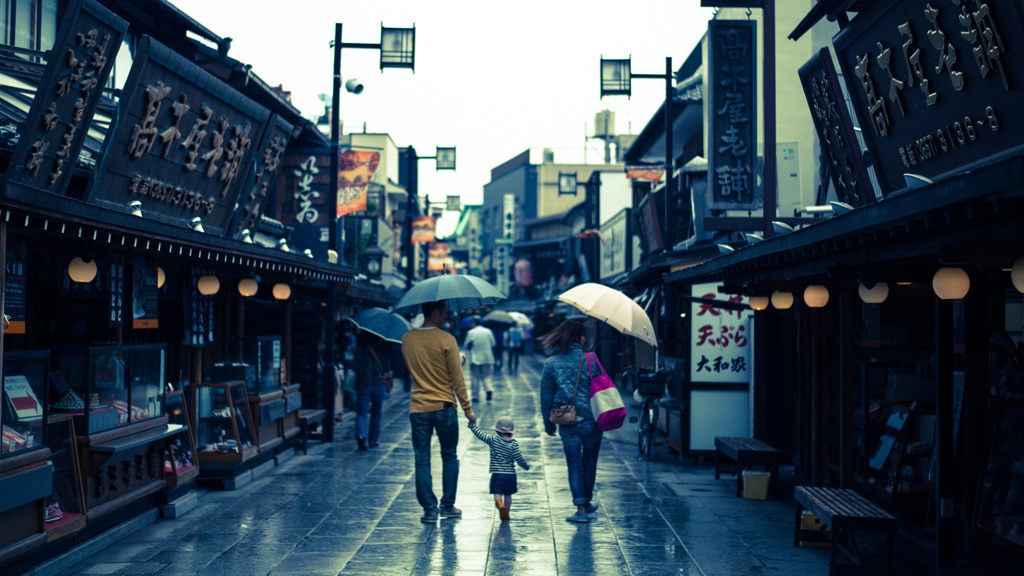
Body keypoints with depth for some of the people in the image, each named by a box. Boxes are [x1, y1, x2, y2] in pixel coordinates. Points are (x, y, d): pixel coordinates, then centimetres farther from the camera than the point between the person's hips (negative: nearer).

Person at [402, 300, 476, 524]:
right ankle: (448, 506, 17)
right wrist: (468, 410, -3)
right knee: (449, 457, 13)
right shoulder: (446, 340, -11)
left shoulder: (407, 339, 3)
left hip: (418, 408, 3)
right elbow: (457, 378, -9)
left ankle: (429, 509, 5)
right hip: (444, 407, -3)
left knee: (422, 461, 6)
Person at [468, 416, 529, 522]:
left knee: (497, 493, 0)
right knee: (508, 495, 16)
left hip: (497, 474, -2)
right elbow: (519, 459, -4)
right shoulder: (514, 444, -5)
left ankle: (499, 504, -30)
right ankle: (506, 514, 20)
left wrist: (472, 425, 11)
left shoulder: (493, 439, -7)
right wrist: (526, 466, 15)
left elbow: (480, 434, -4)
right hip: (510, 474, 2)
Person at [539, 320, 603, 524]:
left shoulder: (551, 363, 1)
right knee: (589, 462, 17)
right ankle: (587, 503, 29)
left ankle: (581, 509, -3)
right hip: (591, 420, 0)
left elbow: (546, 395, 4)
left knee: (574, 465, 4)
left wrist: (548, 423, 12)